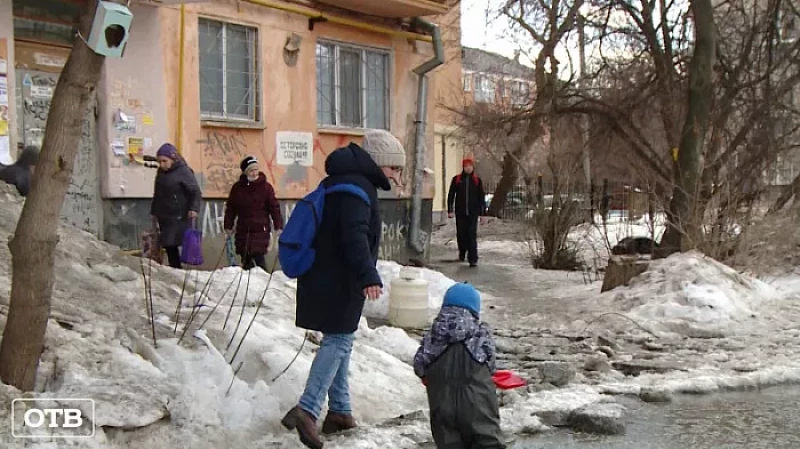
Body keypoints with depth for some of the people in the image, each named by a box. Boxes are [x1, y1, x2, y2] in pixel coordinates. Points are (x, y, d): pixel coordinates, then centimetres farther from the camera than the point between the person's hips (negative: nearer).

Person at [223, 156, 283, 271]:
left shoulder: (265, 187, -2)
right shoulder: (237, 187, 6)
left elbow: (274, 207, -2)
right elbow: (230, 208, 12)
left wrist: (278, 226, -7)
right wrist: (228, 226, 9)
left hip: (260, 229, -4)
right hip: (243, 230, 4)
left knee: (258, 257, -12)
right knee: (245, 260, 8)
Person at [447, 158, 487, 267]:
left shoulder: (477, 180, 6)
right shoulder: (456, 179, 4)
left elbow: (481, 197, 7)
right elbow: (451, 195, 5)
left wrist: (482, 213, 3)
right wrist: (450, 210, -2)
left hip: (473, 213, -1)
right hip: (460, 213, 1)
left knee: (472, 235, -7)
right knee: (461, 234, 8)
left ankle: (473, 259, -7)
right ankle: (462, 252, 34)